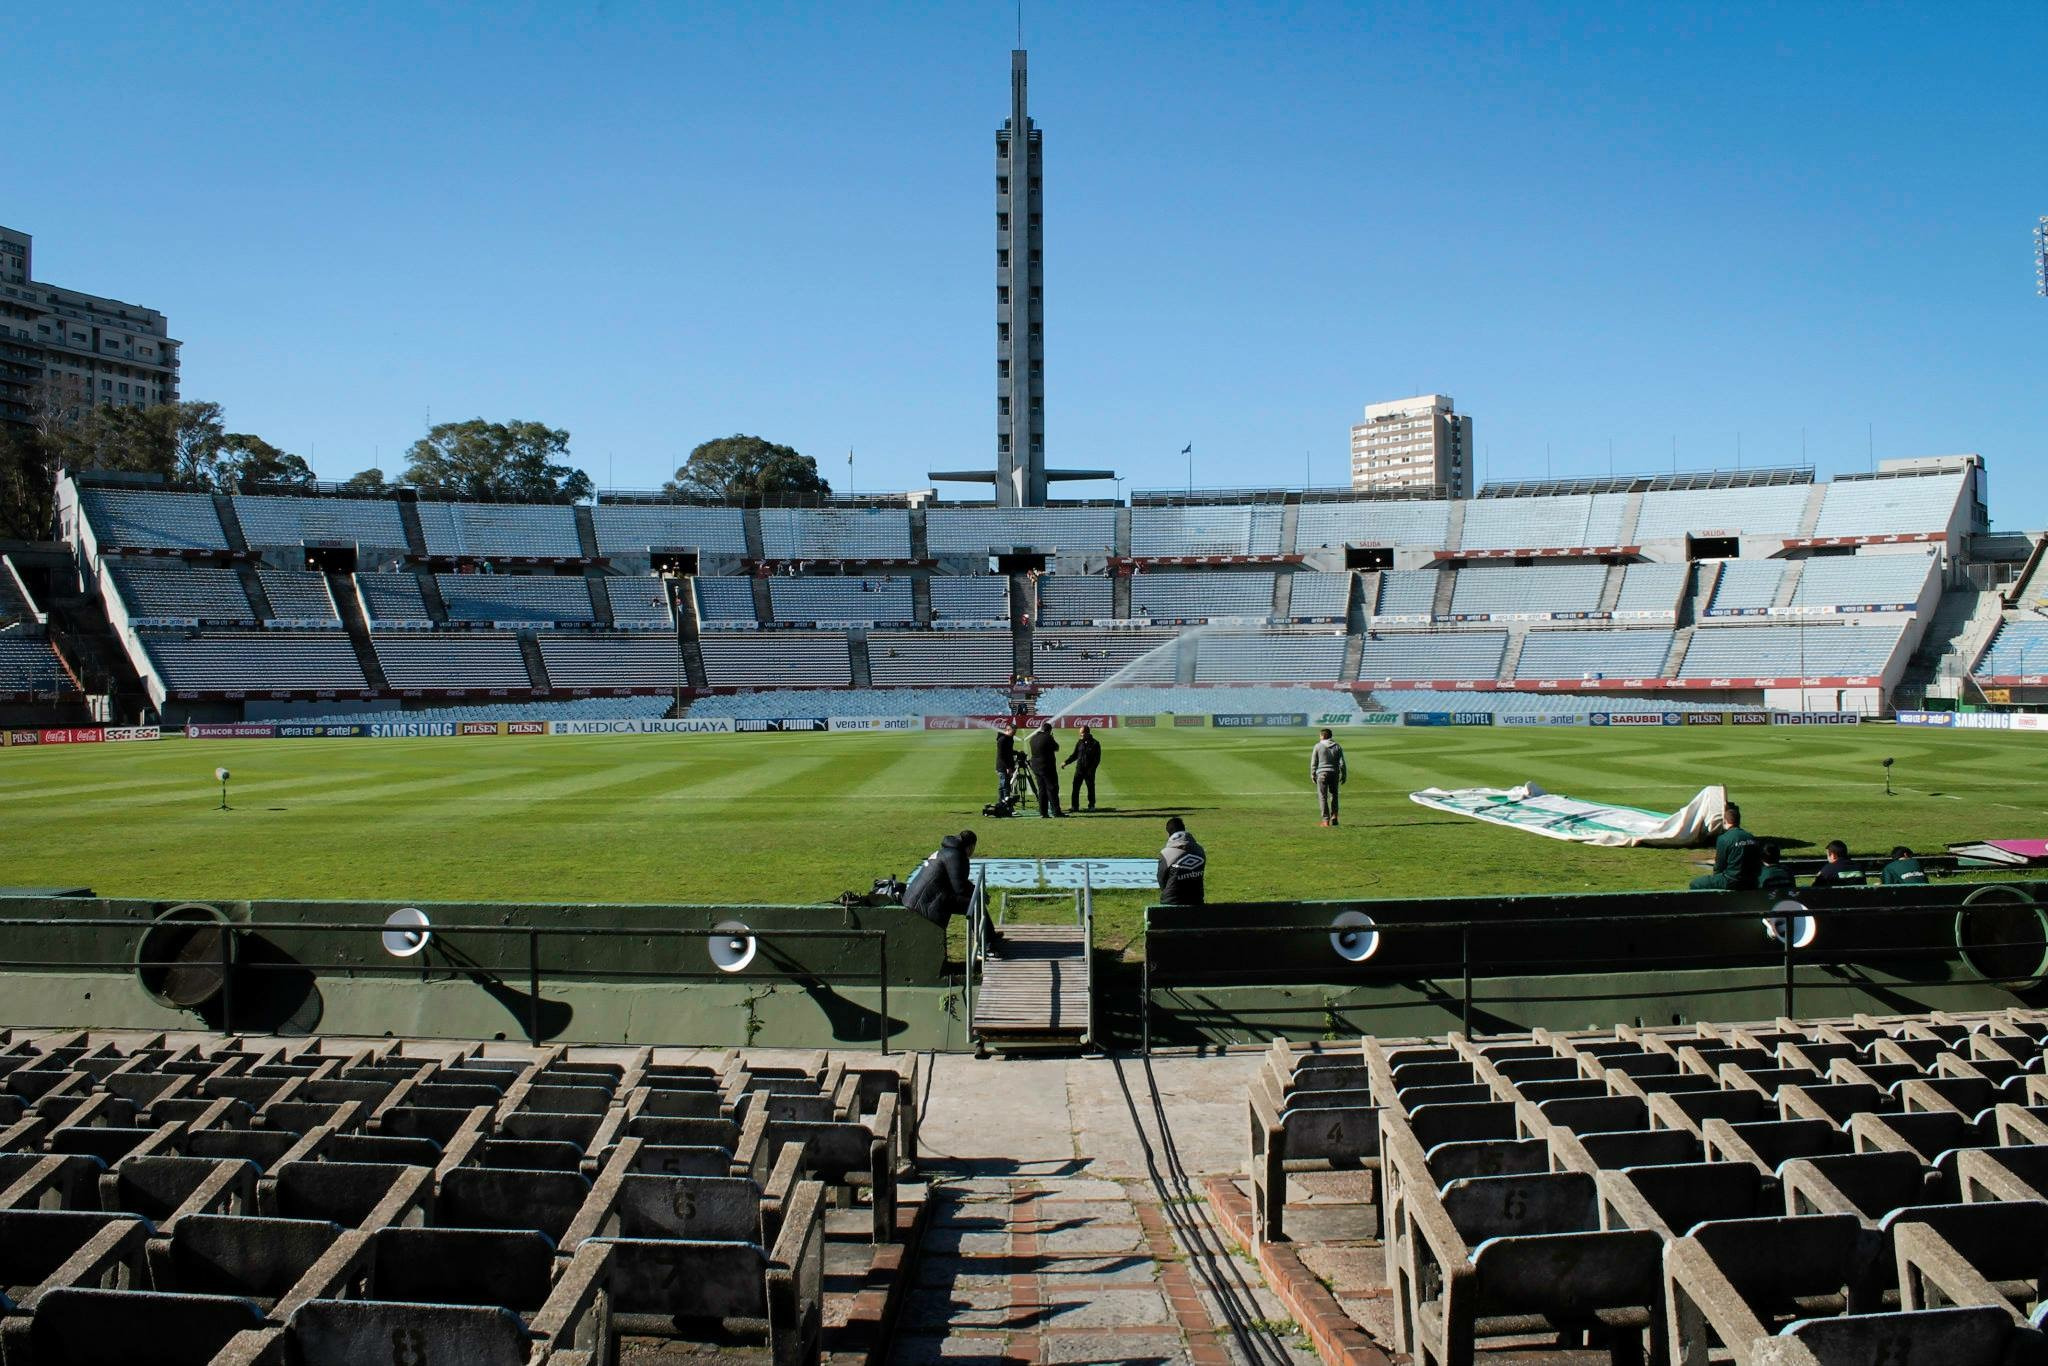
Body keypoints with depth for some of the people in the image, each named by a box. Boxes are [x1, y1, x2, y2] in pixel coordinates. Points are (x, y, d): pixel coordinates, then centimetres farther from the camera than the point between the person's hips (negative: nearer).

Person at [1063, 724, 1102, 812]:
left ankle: (1091, 805, 17)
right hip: (1079, 769, 3)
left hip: (1089, 770, -3)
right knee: (1075, 787, -3)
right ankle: (1074, 806, 2)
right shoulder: (1079, 742, 10)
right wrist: (1066, 762, 4)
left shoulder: (1095, 743, -3)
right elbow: (1074, 755, 16)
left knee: (1091, 788, 5)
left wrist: (1091, 769, -15)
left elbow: (1097, 758, -5)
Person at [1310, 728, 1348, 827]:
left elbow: (1313, 763, 1)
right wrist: (1344, 775, 9)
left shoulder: (1318, 746, -1)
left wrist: (1313, 775, 9)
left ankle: (1326, 820, -5)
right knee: (1333, 796, 16)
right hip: (1334, 774, 3)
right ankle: (1333, 817, 11)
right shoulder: (1337, 747, 5)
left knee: (1323, 797, 0)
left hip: (1322, 774, -3)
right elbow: (1341, 763, 3)